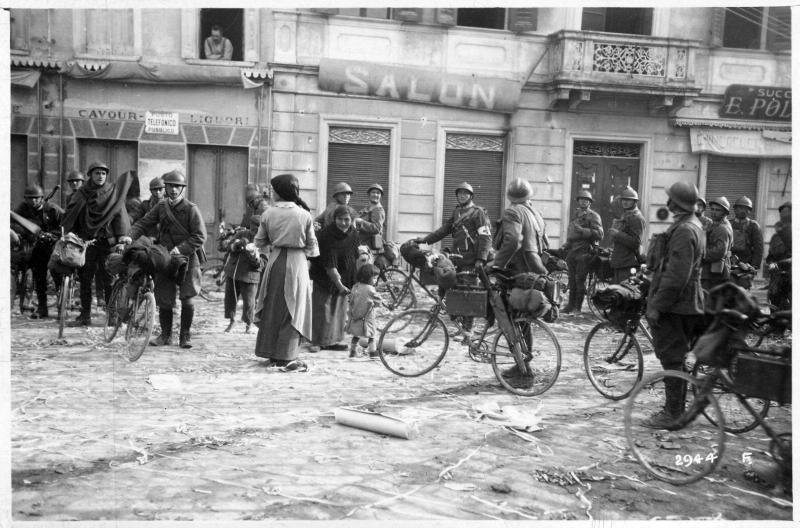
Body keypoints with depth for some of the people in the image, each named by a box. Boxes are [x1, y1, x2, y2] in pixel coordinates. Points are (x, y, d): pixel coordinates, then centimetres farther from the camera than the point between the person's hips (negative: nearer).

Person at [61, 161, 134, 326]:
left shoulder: (114, 192, 5)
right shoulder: (82, 194, 7)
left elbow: (119, 215, 2)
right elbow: (70, 215, 3)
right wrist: (66, 234, -5)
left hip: (107, 241, -2)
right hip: (86, 241, 2)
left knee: (109, 279, -2)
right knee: (84, 279, 5)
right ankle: (85, 315, 13)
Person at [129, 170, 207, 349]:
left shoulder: (191, 209, -7)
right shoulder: (161, 207, 6)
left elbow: (199, 237, -10)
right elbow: (143, 223, 7)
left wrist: (181, 248, -20)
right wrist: (130, 237, -11)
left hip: (188, 258, -3)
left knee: (188, 300, -6)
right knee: (164, 300, 3)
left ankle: (185, 336, 12)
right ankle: (165, 335, 20)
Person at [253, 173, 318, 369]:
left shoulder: (268, 214, -4)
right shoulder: (304, 215, -5)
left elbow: (259, 242, 6)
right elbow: (312, 244, 2)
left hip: (275, 261, 2)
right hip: (298, 263, -1)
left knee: (272, 308, 13)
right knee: (292, 309, 5)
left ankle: (271, 354, 19)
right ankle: (286, 356, 4)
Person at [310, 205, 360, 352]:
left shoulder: (353, 233, -2)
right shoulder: (326, 236, -23)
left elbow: (354, 257, 11)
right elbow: (329, 265, -26)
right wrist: (339, 284, -30)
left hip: (344, 279, 6)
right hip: (325, 278, -6)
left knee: (339, 310, 8)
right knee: (322, 309, -6)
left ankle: (331, 341, 16)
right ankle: (316, 342, 4)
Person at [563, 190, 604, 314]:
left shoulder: (593, 216, -2)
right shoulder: (576, 215, 19)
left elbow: (599, 234, -14)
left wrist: (582, 230, -20)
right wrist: (567, 244, 18)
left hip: (584, 252, -6)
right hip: (572, 251, 6)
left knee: (580, 279, -5)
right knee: (572, 279, 9)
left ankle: (578, 307, 0)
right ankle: (571, 304, 16)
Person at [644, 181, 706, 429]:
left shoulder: (684, 230, -19)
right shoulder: (693, 225, 15)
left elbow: (677, 275, -25)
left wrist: (657, 305, -22)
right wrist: (655, 297, 23)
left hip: (675, 305, -11)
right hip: (685, 304, 11)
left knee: (672, 359, -4)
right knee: (675, 359, 16)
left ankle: (672, 414, 4)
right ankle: (676, 409, 26)